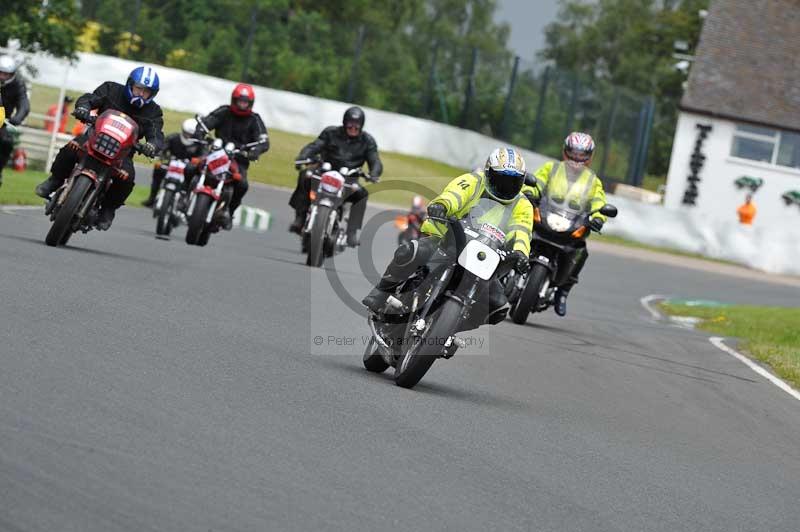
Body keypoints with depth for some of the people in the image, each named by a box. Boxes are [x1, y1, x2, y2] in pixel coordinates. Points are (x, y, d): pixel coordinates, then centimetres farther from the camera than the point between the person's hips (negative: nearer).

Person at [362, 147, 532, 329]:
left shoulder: (521, 205, 5)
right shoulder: (473, 182, -5)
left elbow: (521, 232, -12)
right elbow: (453, 193, -25)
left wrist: (520, 252, -36)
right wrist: (441, 204, -50)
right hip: (443, 238, -4)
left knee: (497, 306, -15)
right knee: (409, 253, -35)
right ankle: (383, 289, -8)